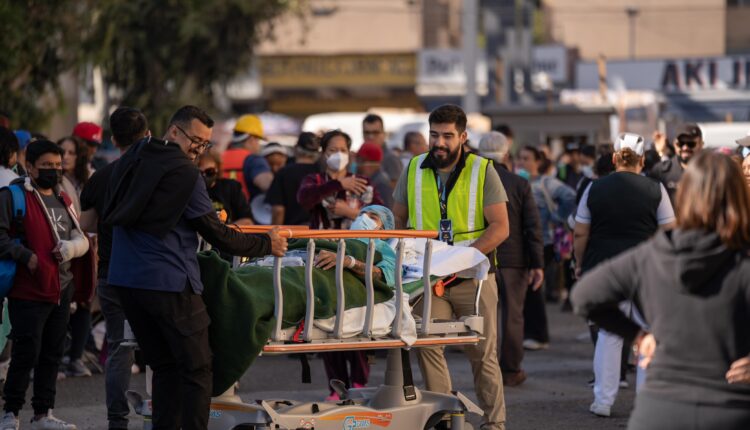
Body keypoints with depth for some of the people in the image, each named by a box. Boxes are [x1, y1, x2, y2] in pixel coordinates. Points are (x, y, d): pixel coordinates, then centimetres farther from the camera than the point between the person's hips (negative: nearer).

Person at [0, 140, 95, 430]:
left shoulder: (62, 199, 17)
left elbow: (82, 239, 16)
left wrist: (72, 246, -6)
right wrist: (26, 256, -22)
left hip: (62, 289, 7)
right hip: (29, 291, -7)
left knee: (52, 354, 11)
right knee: (26, 354, -6)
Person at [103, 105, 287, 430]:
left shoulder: (131, 160, 13)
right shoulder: (184, 172, -10)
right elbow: (216, 235, -9)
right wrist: (266, 244, 3)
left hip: (124, 278, 7)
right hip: (169, 281, -7)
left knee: (164, 366, 15)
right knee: (196, 369, 0)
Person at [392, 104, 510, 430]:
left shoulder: (483, 172, -2)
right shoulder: (413, 170, 7)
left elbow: (500, 227, -7)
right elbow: (398, 219, 15)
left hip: (473, 277, -2)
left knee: (483, 353, 2)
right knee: (427, 347, -4)